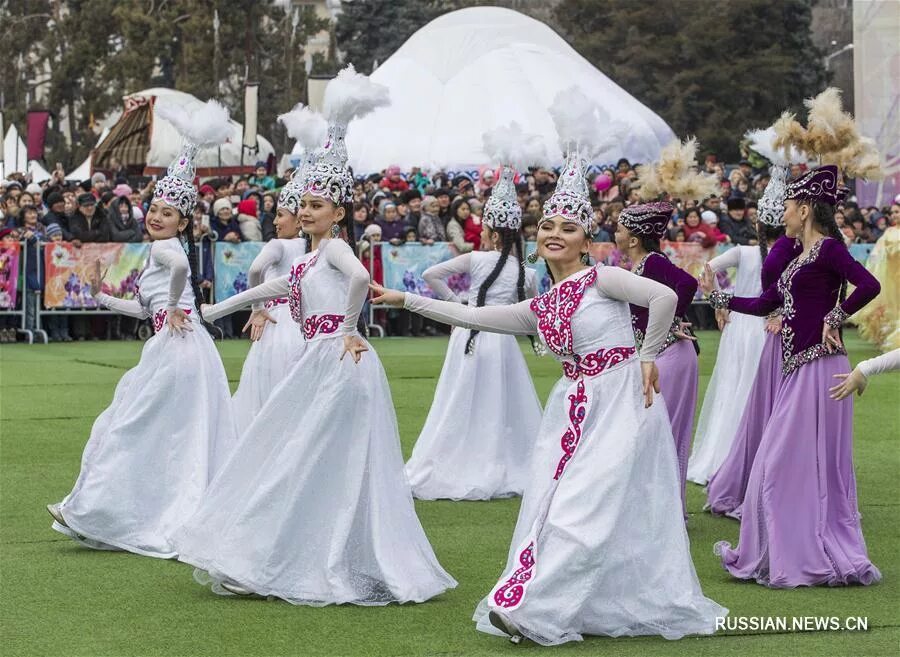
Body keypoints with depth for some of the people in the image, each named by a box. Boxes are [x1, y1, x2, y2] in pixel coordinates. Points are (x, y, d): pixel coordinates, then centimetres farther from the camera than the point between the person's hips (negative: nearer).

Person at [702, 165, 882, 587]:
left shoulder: (828, 249, -10)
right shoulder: (802, 256, 17)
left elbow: (868, 286, -25)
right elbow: (765, 304, 24)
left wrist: (834, 318, -15)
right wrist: (716, 295, 28)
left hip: (818, 369, -9)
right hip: (798, 370, 9)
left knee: (804, 462, -4)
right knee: (781, 463, 11)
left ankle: (814, 558, 3)